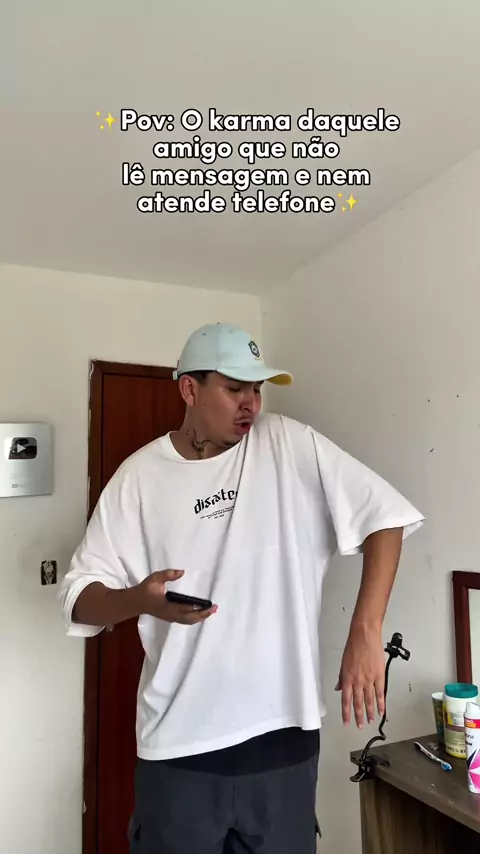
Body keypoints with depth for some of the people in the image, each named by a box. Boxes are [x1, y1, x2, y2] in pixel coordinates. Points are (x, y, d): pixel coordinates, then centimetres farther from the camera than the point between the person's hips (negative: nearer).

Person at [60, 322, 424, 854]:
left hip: (284, 731, 0)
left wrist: (365, 632, -15)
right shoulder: (139, 477, -4)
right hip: (178, 742, 1)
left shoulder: (292, 446, -6)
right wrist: (139, 598, -22)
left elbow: (384, 515, -7)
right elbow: (79, 597, -1)